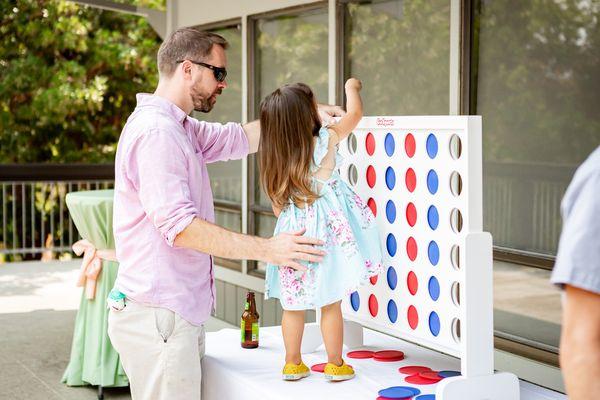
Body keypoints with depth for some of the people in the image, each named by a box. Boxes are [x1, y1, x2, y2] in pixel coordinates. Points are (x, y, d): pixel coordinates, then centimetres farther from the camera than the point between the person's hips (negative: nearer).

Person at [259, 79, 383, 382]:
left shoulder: (274, 160, -1)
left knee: (294, 306, 13)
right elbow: (355, 113, 4)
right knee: (331, 304, 6)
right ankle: (335, 365, 16)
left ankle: (293, 364, 24)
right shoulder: (325, 141, -12)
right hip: (327, 230, -4)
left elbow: (278, 207, 8)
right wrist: (351, 87, 23)